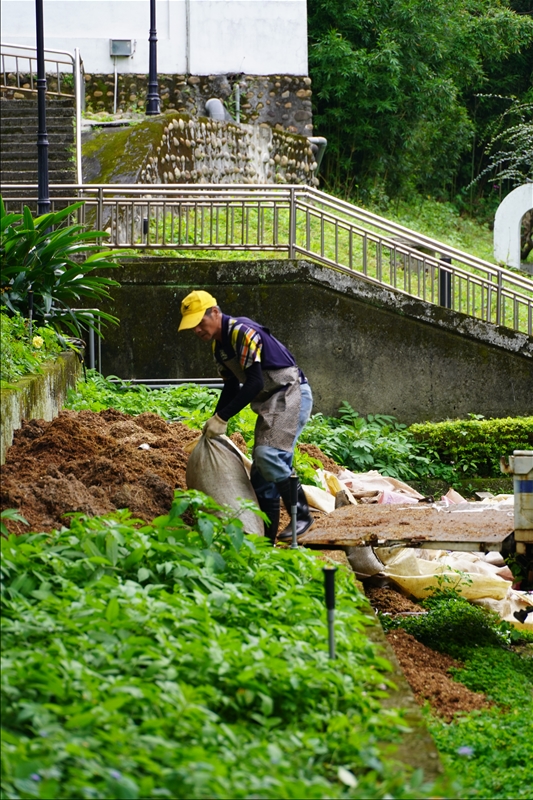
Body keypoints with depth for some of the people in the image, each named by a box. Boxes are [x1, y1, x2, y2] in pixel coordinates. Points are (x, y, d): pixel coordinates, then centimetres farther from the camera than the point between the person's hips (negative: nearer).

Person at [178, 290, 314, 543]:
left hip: (291, 394, -10)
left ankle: (301, 515, -17)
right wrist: (215, 423, 10)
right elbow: (231, 387, 19)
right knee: (261, 470, 6)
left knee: (269, 454, -26)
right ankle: (268, 538, 8)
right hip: (269, 403, 10)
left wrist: (222, 418, -22)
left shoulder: (243, 332, -21)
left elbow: (255, 384, -25)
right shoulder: (218, 344, 9)